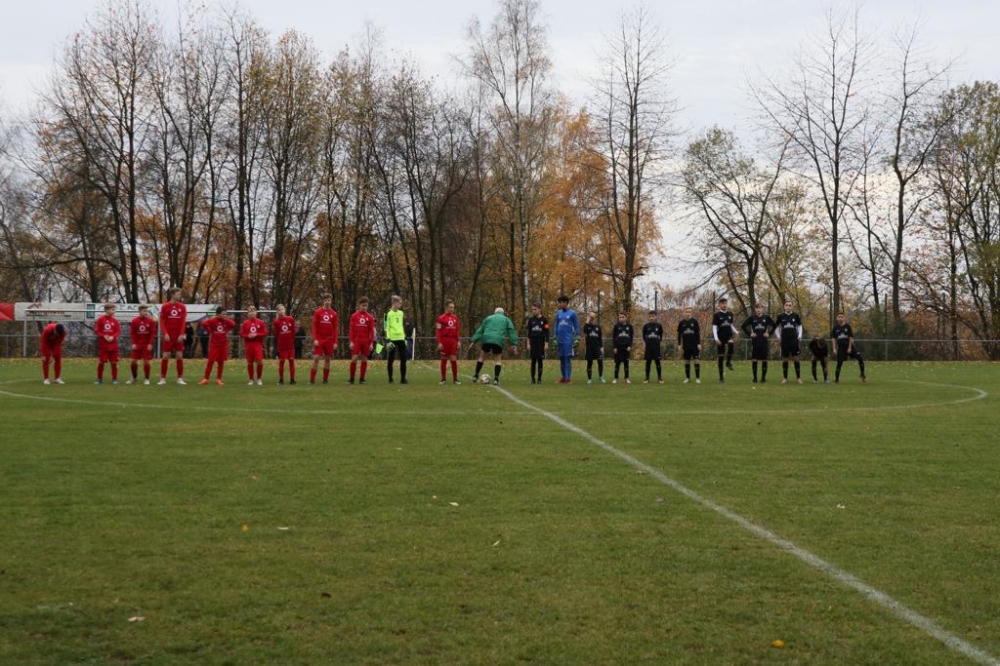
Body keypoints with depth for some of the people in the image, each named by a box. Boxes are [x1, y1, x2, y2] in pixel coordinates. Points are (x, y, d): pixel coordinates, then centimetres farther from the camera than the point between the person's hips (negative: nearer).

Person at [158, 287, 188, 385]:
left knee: (179, 356, 0)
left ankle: (180, 378, 6)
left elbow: (183, 322, 1)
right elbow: (161, 321, -1)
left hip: (178, 336, 1)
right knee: (165, 356, -1)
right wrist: (165, 333, -11)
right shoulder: (165, 306, 1)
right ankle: (163, 378, 5)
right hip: (168, 336, -1)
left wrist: (182, 334, -8)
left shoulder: (182, 307, 4)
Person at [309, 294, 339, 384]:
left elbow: (335, 329, 6)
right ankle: (312, 379, -5)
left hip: (329, 340, 2)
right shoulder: (318, 312, 1)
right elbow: (314, 326, -1)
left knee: (327, 359, 4)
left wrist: (335, 342, 1)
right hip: (319, 339, -2)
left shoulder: (333, 314, 5)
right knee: (316, 358, -8)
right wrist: (315, 339, -10)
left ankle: (325, 379, 12)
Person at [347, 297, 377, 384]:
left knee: (364, 359, 3)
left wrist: (372, 343, -2)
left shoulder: (370, 317, 4)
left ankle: (362, 379, 11)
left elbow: (372, 331, 4)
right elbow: (351, 330, 2)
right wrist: (351, 341, -5)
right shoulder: (354, 316, 2)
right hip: (356, 341, -1)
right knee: (354, 358, -8)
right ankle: (351, 378, 0)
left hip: (366, 341, 1)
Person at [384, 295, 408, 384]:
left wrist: (405, 337, 18)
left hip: (401, 338, 5)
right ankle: (390, 379, 7)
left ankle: (403, 378, 6)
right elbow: (386, 327, -7)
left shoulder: (401, 313, 14)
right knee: (391, 359, 1)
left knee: (403, 359, 1)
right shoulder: (388, 314, -4)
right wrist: (388, 340, -14)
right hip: (392, 339, -5)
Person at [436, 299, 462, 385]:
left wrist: (458, 341, 7)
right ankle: (443, 379, 14)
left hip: (453, 341, 3)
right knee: (444, 360, 5)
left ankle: (455, 379, 7)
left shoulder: (455, 317, 9)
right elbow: (438, 331, -7)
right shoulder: (441, 318, -5)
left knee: (454, 360, 0)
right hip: (444, 340, -3)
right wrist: (439, 343, -14)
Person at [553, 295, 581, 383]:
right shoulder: (558, 313, 10)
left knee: (568, 358, -6)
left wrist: (577, 338, -6)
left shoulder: (572, 313, -2)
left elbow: (577, 326, -1)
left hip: (568, 340, -5)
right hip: (560, 339, 5)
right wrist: (555, 338, 13)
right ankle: (563, 376, 13)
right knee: (561, 358, 7)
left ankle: (568, 377, -6)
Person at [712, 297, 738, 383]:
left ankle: (729, 361, -15)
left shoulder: (730, 314, 9)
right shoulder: (717, 315, -3)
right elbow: (714, 327, -6)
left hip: (729, 336, 2)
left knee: (731, 343, -35)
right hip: (720, 337, -2)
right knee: (721, 357, 0)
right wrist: (716, 338, -16)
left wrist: (735, 332, 1)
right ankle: (721, 376, 9)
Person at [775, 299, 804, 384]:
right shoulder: (781, 316, 1)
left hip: (794, 340, 0)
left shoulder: (795, 315, 1)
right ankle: (785, 378, 11)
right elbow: (776, 326, 14)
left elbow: (800, 325, 15)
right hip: (784, 341, 0)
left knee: (796, 358, -1)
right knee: (785, 359, 4)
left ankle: (798, 377, 4)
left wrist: (799, 335, 5)